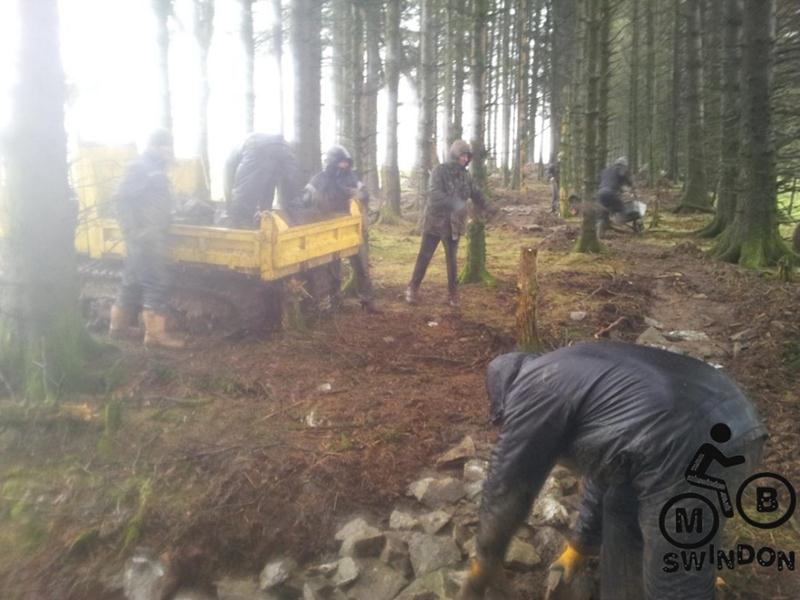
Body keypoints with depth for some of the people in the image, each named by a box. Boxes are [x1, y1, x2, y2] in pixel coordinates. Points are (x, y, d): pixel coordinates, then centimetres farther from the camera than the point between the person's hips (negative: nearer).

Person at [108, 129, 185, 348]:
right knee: (156, 283, -8)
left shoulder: (153, 167, 18)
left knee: (133, 281, 15)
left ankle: (119, 326, 25)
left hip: (150, 236, 10)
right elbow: (121, 198, -20)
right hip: (145, 237, -10)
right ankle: (156, 333, -5)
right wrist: (134, 230, -22)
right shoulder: (142, 167, -13)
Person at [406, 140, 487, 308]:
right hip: (435, 221, -4)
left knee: (452, 259, 9)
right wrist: (455, 203, -40)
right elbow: (434, 194, -28)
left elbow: (476, 194, 18)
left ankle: (453, 292, 20)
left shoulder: (465, 176, 5)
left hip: (453, 224, 4)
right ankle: (413, 288, 17)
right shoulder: (440, 171, -13)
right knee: (424, 257, 3)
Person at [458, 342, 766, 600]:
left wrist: (486, 561, 22)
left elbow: (506, 488, 6)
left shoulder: (532, 391, 1)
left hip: (690, 449, -10)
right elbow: (605, 465, 36)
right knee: (622, 506, 26)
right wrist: (580, 542, 44)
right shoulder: (575, 373, 28)